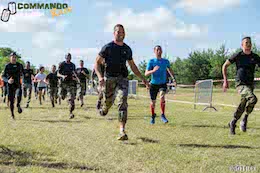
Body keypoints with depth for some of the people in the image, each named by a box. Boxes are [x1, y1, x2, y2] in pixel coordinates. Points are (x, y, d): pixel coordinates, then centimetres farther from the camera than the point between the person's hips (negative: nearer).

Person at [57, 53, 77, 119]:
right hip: (64, 83, -1)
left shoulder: (73, 65, 12)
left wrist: (75, 78, 2)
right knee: (62, 97, 7)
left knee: (71, 98, -11)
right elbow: (58, 74, 1)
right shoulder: (62, 64, 3)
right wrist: (62, 76, -19)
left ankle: (71, 112, -10)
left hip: (71, 83, 1)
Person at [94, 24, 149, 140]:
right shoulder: (107, 47, -1)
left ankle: (122, 131, -20)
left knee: (123, 102, -14)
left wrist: (142, 79, 19)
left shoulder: (127, 49, 12)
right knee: (108, 101, 7)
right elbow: (97, 63, -2)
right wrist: (100, 77, -19)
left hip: (123, 78, 2)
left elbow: (133, 66, 23)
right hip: (109, 78, -2)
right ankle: (103, 110, 46)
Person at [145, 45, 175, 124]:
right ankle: (153, 116, 33)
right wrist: (153, 70, -32)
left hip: (163, 84, 1)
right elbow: (146, 74, -14)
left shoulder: (166, 61, 1)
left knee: (162, 97, -26)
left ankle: (163, 115, -12)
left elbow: (169, 70, 21)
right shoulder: (151, 61, -7)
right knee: (153, 102, 6)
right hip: (154, 84, -1)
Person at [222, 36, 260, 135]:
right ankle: (245, 118, -10)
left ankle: (232, 123, 30)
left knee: (241, 108, 9)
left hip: (250, 85, 5)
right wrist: (225, 81, 1)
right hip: (241, 85, -5)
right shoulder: (238, 56, -3)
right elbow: (225, 66, 5)